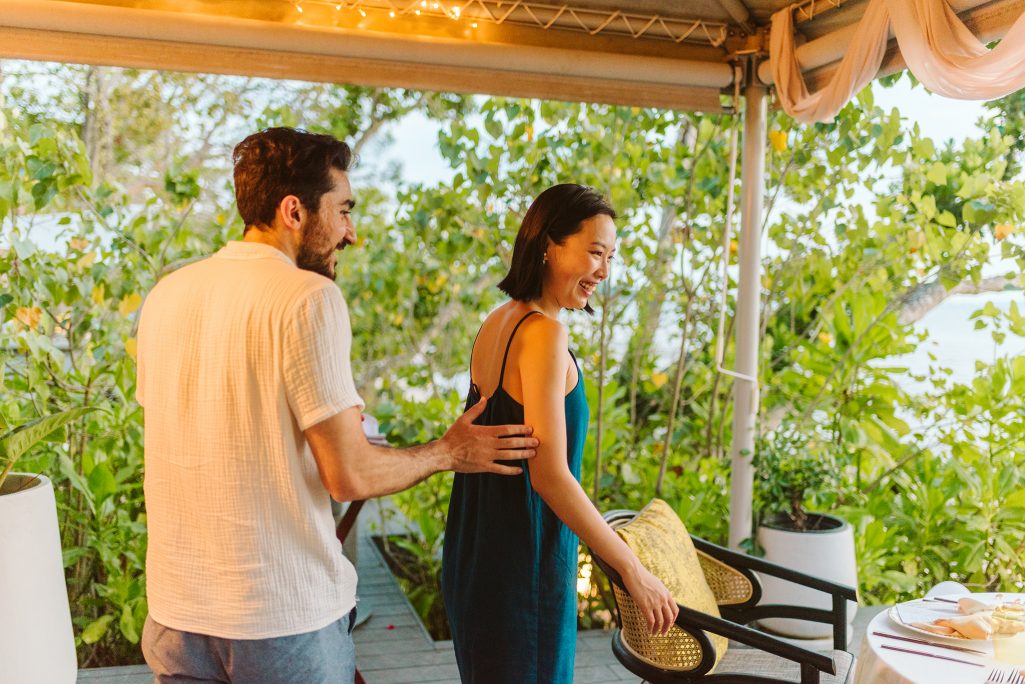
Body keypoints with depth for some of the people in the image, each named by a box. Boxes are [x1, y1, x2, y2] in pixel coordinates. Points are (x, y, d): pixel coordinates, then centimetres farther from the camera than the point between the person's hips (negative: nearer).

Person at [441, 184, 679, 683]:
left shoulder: (497, 322, 7)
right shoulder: (543, 333, -20)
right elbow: (550, 474, -23)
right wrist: (634, 571, -17)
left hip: (477, 547, 9)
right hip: (524, 563, -9)